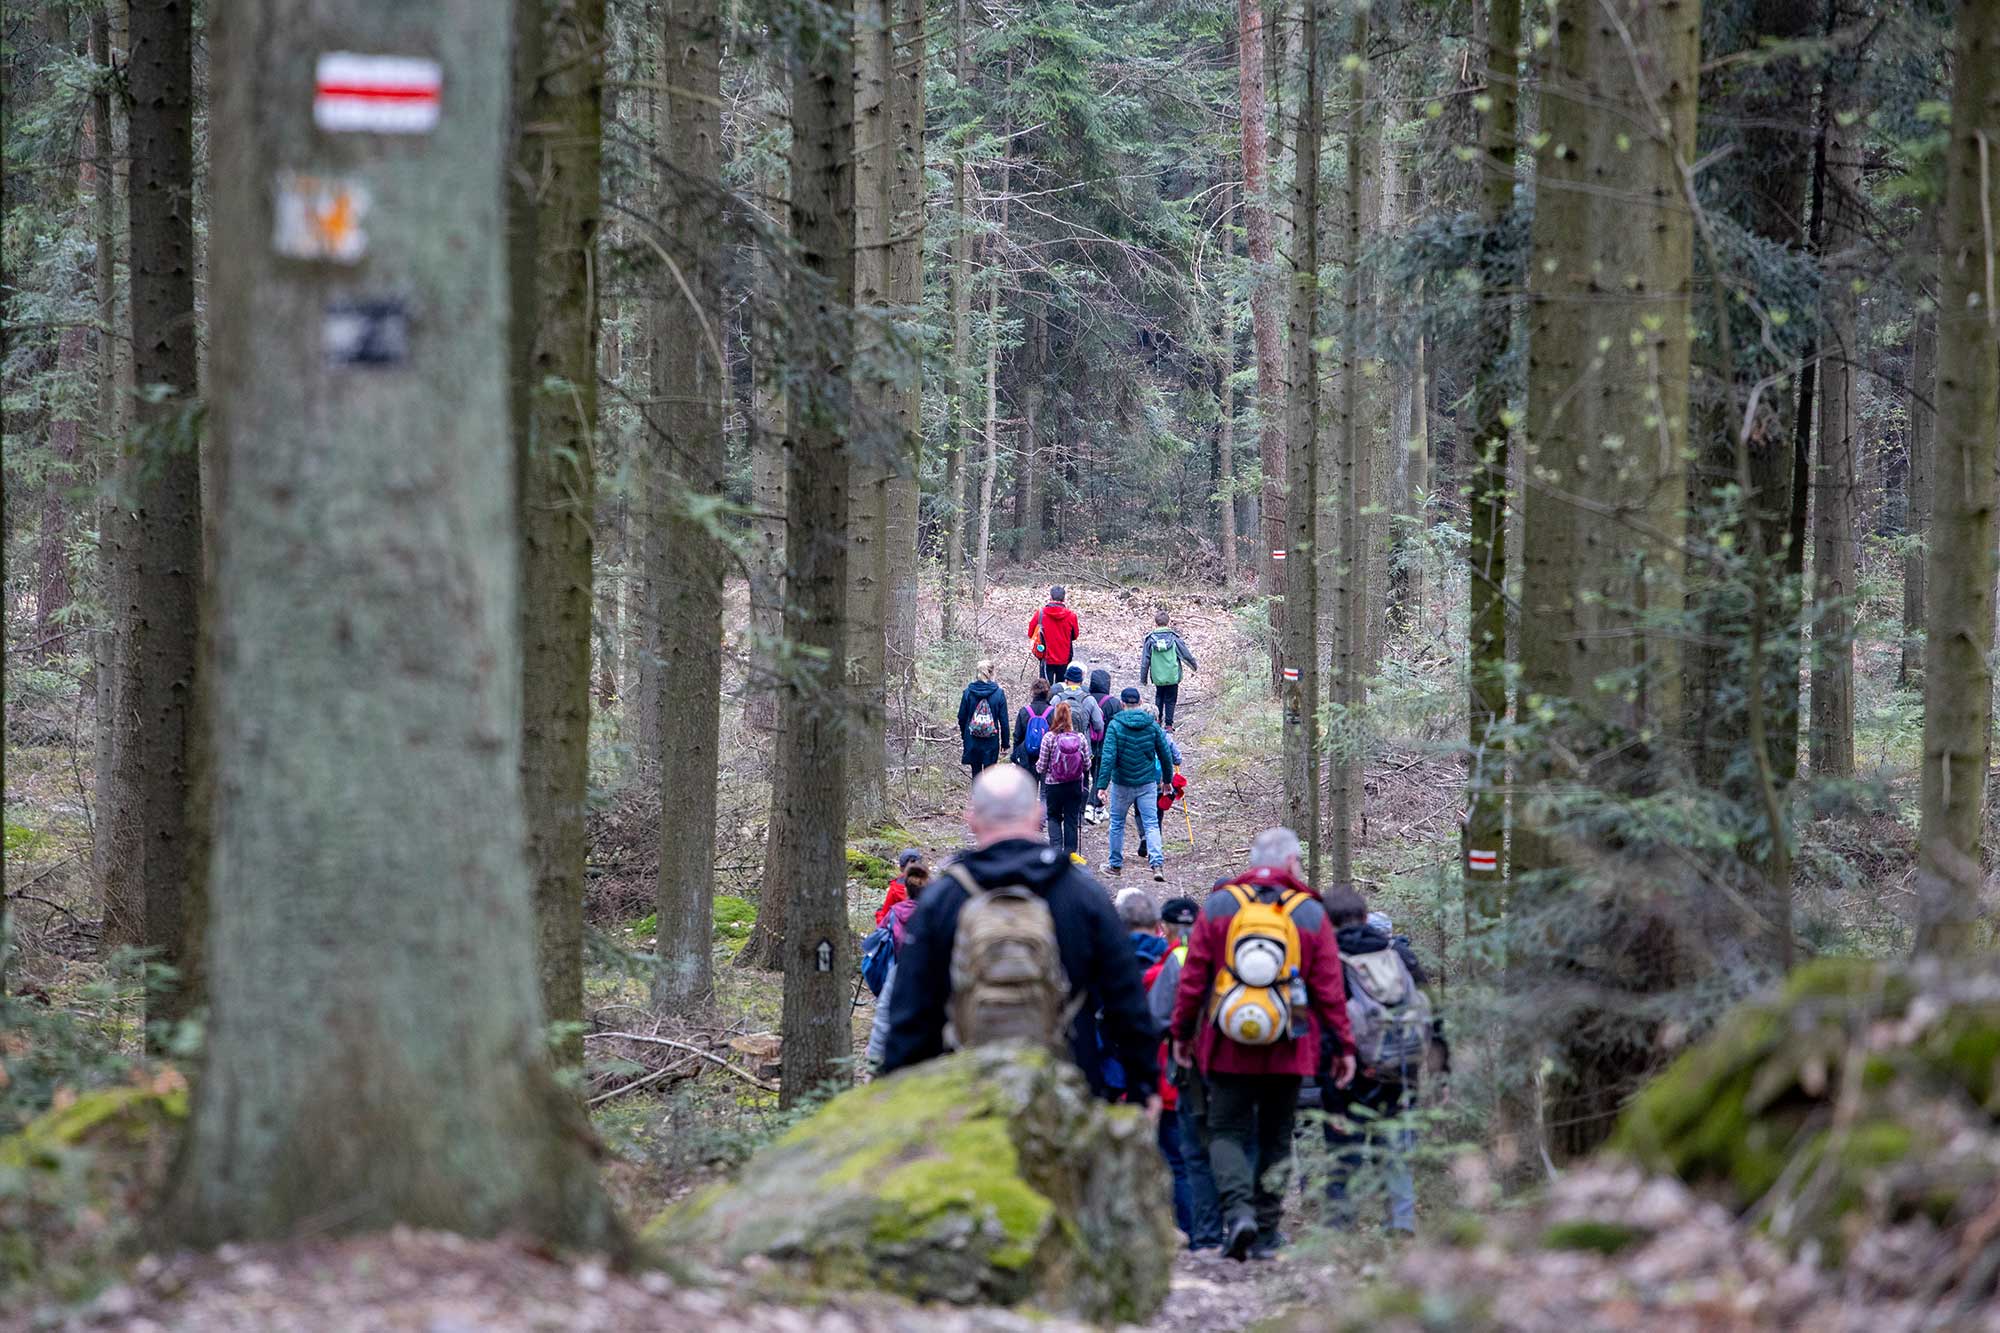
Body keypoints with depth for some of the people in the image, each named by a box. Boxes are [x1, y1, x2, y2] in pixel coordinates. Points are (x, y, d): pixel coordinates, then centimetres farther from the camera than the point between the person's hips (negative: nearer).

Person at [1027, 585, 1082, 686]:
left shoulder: (1040, 614, -12)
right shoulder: (1071, 616, -11)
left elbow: (1030, 634, -1)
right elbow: (1075, 636, 4)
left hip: (1047, 658, -1)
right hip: (1064, 659, 1)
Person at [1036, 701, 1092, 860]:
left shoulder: (1049, 738, -14)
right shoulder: (1080, 738, -9)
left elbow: (1041, 767, -9)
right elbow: (1087, 765, -1)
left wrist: (1038, 764, 14)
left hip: (1053, 785, -1)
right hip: (1075, 786, 2)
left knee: (1054, 817, 15)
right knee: (1072, 817, 13)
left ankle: (1056, 847, 1)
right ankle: (1071, 850, 13)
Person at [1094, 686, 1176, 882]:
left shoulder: (1115, 725, -9)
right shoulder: (1152, 726, 0)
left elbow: (1108, 757, -16)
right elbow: (1166, 755, 6)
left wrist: (1103, 784, -15)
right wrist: (1167, 779, 20)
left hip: (1122, 784, -2)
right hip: (1147, 783, 2)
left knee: (1117, 823, 16)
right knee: (1151, 824, 0)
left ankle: (1115, 864, 24)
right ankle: (1157, 863, -17)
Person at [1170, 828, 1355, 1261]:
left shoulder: (1218, 907, 1)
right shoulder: (1311, 915, 0)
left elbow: (1192, 978, 2)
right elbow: (1330, 990, 1)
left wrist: (1182, 1032, 12)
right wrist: (1343, 1046, 9)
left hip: (1227, 1048, -1)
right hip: (1288, 1051, 1)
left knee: (1227, 1132, 6)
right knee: (1276, 1137, 12)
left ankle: (1238, 1207, -18)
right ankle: (1265, 1232, 10)